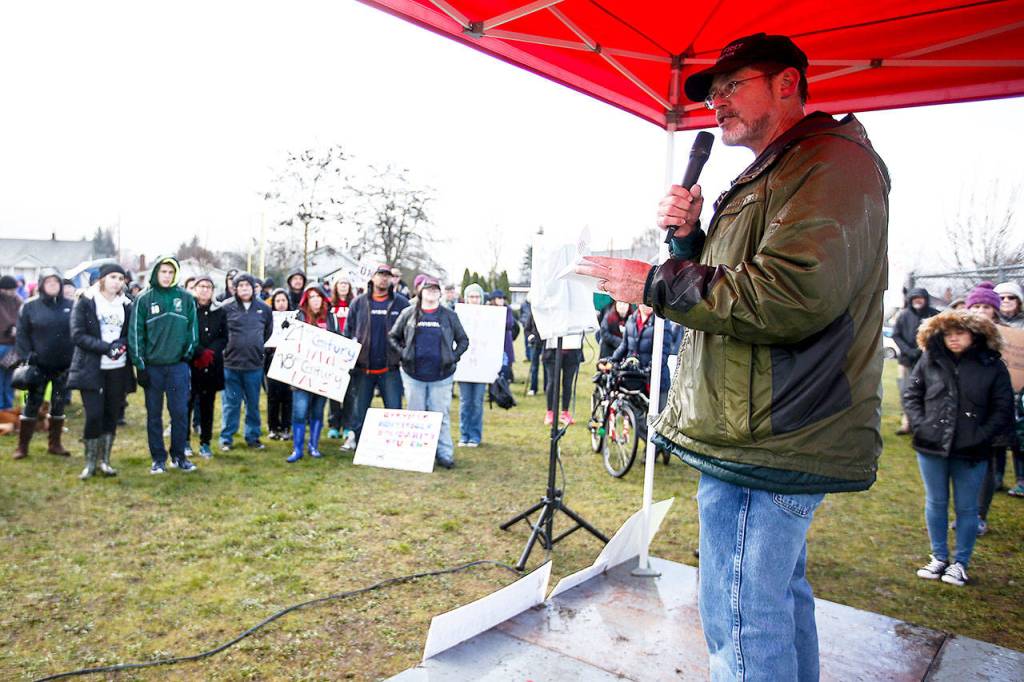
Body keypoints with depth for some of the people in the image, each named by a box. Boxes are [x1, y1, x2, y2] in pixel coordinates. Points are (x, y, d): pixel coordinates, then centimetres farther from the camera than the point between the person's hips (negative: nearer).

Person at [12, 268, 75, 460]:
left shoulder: (70, 306, 3)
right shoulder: (30, 306, -1)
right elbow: (21, 334, 0)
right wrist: (26, 357, -9)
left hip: (64, 365, 2)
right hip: (39, 365, -2)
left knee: (59, 404, 10)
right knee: (32, 404, 3)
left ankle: (55, 444, 21)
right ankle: (22, 446, 13)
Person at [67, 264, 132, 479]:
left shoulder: (126, 305, 10)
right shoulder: (85, 302, 0)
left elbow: (131, 333, 10)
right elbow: (78, 335, -8)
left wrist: (122, 343, -12)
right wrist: (106, 347, -19)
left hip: (118, 368, 3)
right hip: (91, 368, -3)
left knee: (111, 415, 7)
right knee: (94, 415, -6)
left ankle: (104, 460, 18)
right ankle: (90, 463, 9)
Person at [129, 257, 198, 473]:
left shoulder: (186, 298, 3)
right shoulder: (144, 299, -1)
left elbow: (193, 328, 8)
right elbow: (136, 333, -2)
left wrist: (188, 353, -1)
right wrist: (139, 365, -5)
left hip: (178, 365, 0)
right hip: (152, 366, 0)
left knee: (180, 412, 3)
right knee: (154, 414, 7)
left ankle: (179, 455, 16)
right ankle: (158, 458, 17)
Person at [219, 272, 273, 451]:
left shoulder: (264, 308, 4)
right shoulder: (226, 307, -4)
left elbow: (268, 331, 17)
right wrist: (226, 348, 3)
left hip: (255, 364, 2)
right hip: (231, 364, -2)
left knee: (253, 403, 11)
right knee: (231, 403, 6)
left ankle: (253, 437, 23)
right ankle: (226, 438, 16)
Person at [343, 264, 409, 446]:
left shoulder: (401, 303, 0)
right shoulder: (358, 303, 5)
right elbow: (348, 331, 6)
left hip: (390, 368, -1)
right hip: (363, 368, 1)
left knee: (394, 409, 2)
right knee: (359, 407, 12)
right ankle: (354, 437, 27)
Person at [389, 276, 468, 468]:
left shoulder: (449, 316, 6)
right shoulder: (409, 313, 5)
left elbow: (463, 340, 12)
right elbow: (393, 336, 11)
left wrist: (453, 357, 0)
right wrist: (402, 353, -2)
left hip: (441, 375, 0)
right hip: (413, 374, 1)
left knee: (441, 416, 2)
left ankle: (444, 454, 9)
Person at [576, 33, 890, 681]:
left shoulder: (831, 161, -11)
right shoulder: (769, 177, 22)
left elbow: (792, 295, -26)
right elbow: (724, 286, 24)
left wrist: (656, 282, -18)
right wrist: (688, 236, 5)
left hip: (767, 443, -11)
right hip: (772, 434, 11)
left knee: (742, 621, -4)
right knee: (782, 596, 22)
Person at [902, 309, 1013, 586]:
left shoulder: (992, 366, -4)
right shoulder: (930, 361, -1)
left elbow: (1003, 410, -2)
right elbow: (911, 395, 6)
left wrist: (981, 436, -12)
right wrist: (920, 425, -6)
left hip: (970, 453, -1)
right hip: (931, 448, 2)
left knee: (966, 508, 10)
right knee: (936, 503, 13)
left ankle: (960, 563, 24)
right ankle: (939, 558, 29)